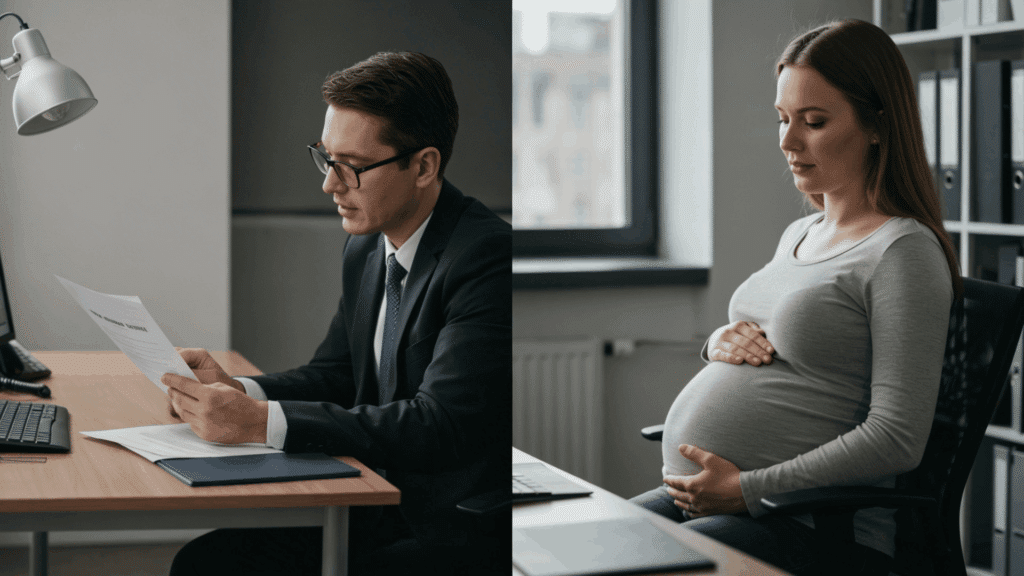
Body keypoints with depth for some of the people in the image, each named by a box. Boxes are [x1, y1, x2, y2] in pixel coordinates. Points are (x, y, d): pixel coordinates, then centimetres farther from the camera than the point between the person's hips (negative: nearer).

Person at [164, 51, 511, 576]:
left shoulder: (487, 257, -19)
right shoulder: (365, 248, 9)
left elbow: (441, 425, -26)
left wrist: (260, 421, -27)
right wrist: (236, 392, -4)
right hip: (376, 511, 8)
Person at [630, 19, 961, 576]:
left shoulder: (906, 253, -9)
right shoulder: (798, 235, 18)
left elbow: (897, 440, -16)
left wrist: (747, 488, -16)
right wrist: (720, 342, 8)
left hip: (811, 529, -8)